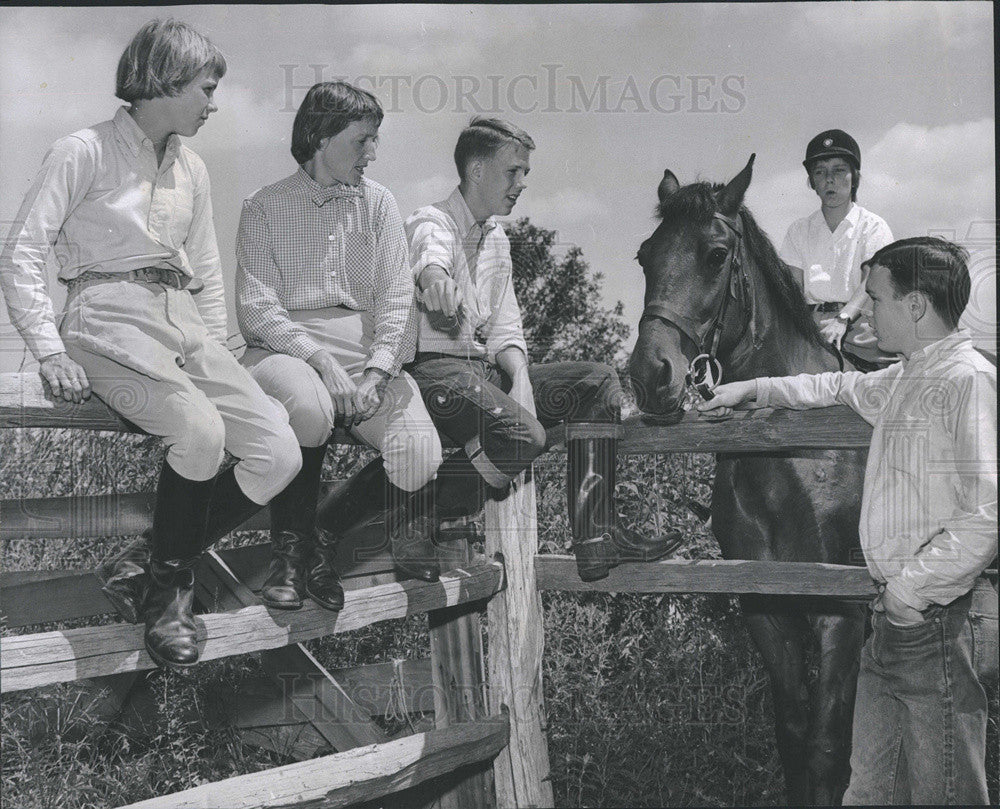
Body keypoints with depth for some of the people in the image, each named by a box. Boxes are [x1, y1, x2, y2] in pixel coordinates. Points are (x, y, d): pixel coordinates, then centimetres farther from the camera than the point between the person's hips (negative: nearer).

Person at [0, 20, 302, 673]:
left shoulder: (191, 168, 19)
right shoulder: (84, 153, -1)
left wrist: (218, 358, 11)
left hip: (183, 323, 7)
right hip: (111, 321, -7)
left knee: (281, 454, -13)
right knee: (200, 430, -34)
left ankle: (146, 566, -2)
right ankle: (169, 581, -10)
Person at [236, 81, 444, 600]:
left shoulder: (377, 203, 15)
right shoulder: (264, 210, 5)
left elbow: (396, 299, 7)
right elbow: (256, 310, -5)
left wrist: (377, 371, -10)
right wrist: (319, 360, -20)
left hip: (366, 350, 4)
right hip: (283, 347, -3)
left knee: (419, 458, -23)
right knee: (310, 407, -40)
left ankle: (323, 536, 3)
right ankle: (290, 548, -15)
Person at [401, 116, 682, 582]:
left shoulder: (496, 239, 20)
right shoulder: (432, 224, -6)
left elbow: (505, 331, 16)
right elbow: (431, 256, -33)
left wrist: (520, 378, -6)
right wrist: (437, 279, -59)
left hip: (487, 368, 9)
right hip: (433, 368, -9)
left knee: (600, 383, 0)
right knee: (524, 435, -33)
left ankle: (595, 538, -6)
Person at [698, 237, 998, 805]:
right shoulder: (901, 382, 14)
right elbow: (843, 388, 37)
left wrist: (910, 588, -18)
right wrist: (754, 390, 33)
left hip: (942, 622, -9)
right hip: (897, 616, 9)